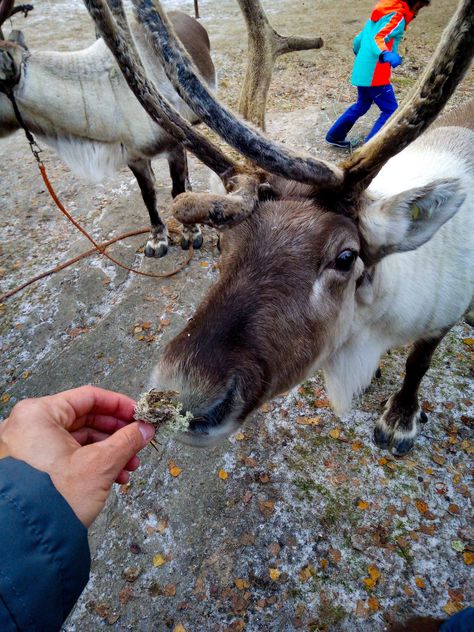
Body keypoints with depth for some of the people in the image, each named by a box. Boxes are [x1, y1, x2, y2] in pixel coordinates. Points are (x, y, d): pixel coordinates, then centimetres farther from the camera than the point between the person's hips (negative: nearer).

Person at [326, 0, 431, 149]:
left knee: (362, 105, 27)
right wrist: (386, 55, -43)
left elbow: (358, 40, 23)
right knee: (390, 111, -2)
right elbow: (378, 39, -25)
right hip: (375, 75, -9)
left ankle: (335, 136, 33)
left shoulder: (380, 13, 17)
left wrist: (361, 55, 42)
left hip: (361, 71, 9)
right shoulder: (398, 16, -9)